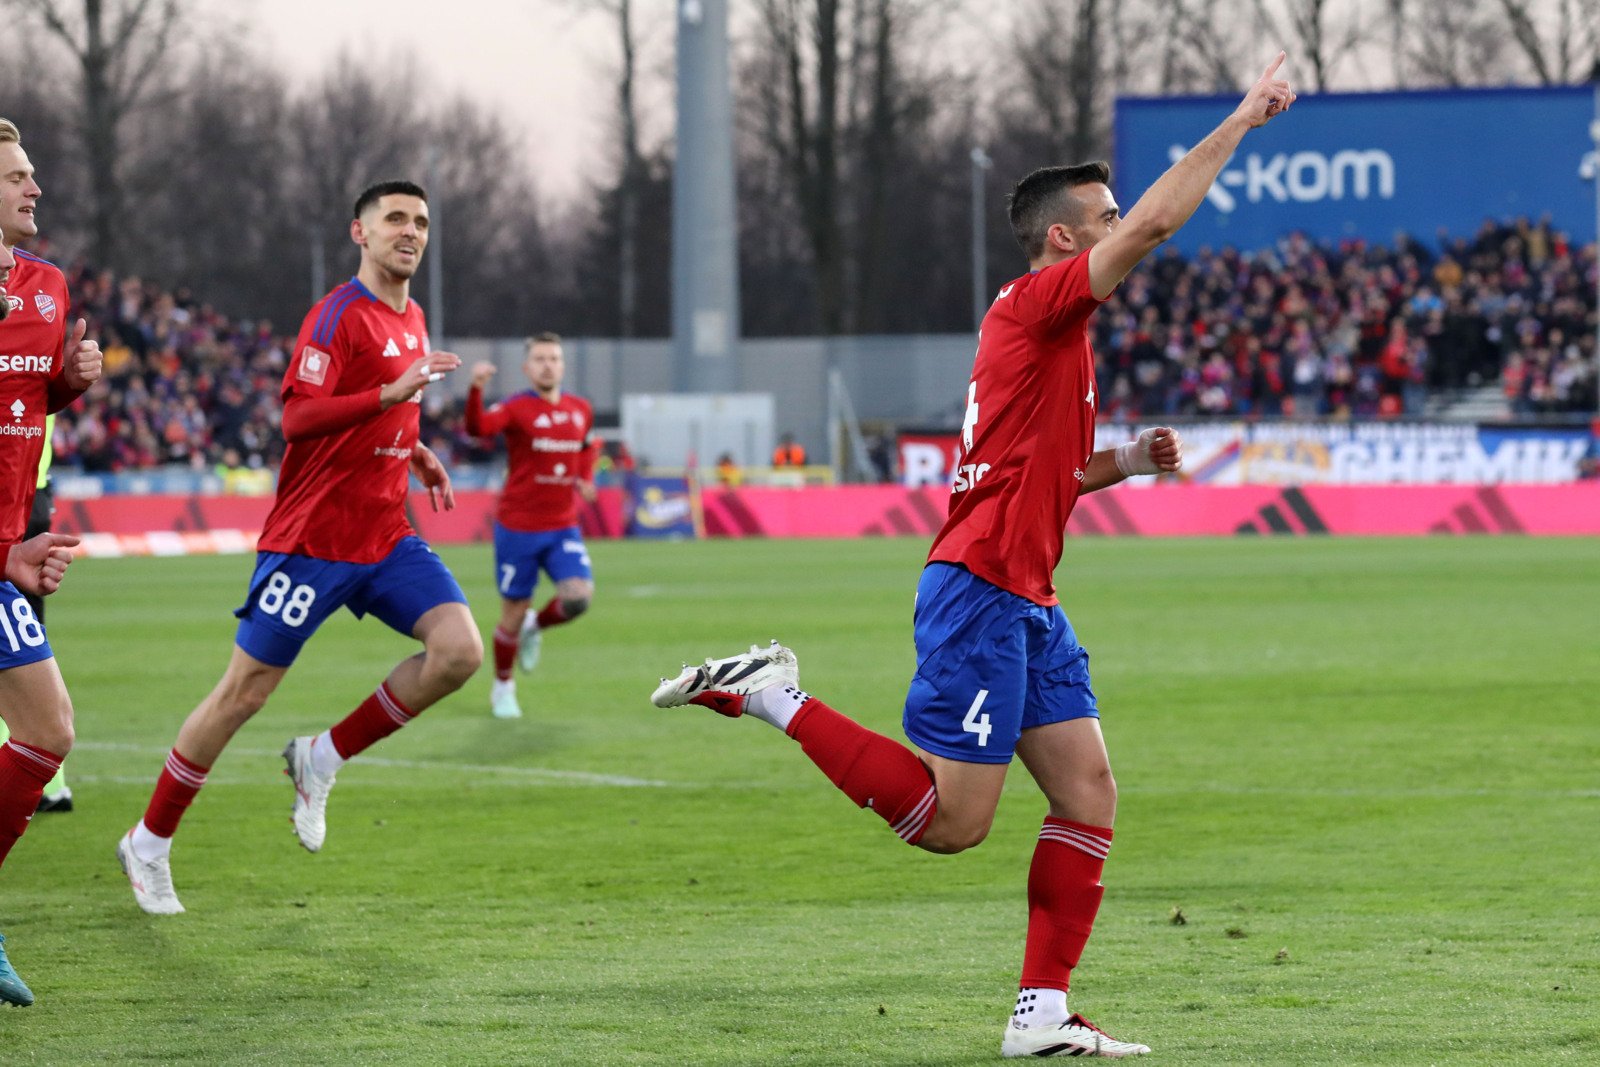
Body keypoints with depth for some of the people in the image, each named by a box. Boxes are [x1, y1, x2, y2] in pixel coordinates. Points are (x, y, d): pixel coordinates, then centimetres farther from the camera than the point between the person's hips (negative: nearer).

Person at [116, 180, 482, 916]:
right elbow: (298, 416, -24)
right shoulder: (339, 315, -12)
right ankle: (150, 843, 13)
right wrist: (392, 393, -33)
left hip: (385, 537, 7)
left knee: (459, 649, -14)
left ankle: (323, 759, 4)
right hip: (312, 541, -7)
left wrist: (416, 455, 12)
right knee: (243, 693, -2)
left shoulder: (411, 321, 13)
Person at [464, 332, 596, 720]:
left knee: (579, 596, -17)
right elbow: (478, 427, -31)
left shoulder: (580, 410, 6)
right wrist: (476, 389, -50)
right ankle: (502, 688, 26)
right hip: (518, 528, -4)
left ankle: (535, 628, 17)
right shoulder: (517, 408, -11)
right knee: (514, 612, 2)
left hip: (563, 527, 4)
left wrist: (586, 480, 4)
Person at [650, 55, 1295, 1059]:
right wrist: (1240, 123, -15)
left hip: (1028, 602, 10)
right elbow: (1155, 223, -21)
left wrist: (1125, 461, 14)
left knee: (1090, 796, 4)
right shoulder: (1034, 304, -10)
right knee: (951, 820, -10)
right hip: (980, 590, -10)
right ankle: (775, 694, -1)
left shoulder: (1057, 330, 20)